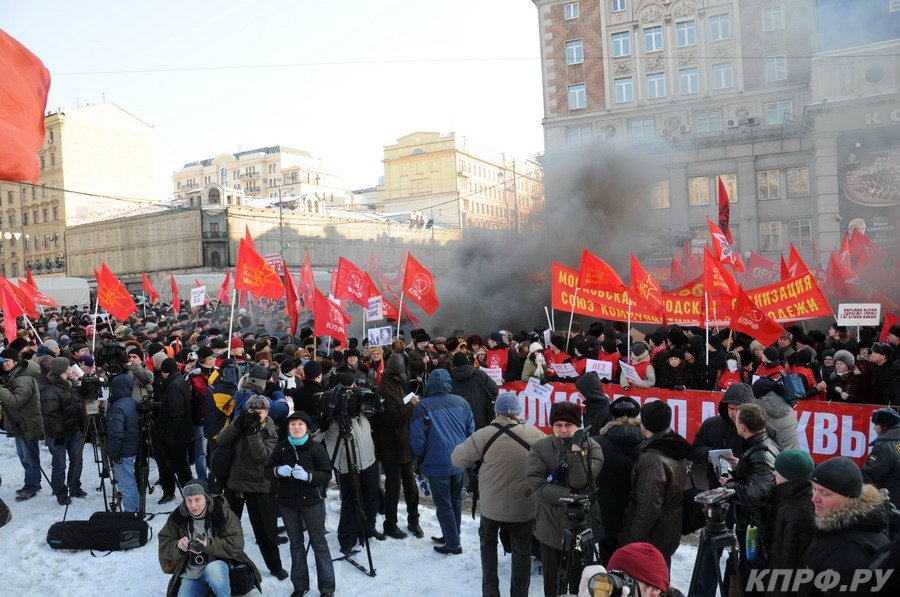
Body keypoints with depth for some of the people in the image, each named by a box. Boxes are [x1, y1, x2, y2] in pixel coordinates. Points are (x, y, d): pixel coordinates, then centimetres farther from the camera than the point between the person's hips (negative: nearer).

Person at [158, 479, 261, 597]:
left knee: (213, 570, -37)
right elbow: (164, 547, 3)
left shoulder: (222, 513, -10)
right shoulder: (177, 518, 0)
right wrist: (178, 546, -19)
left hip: (217, 565, -3)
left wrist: (208, 545, -26)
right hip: (190, 575, 3)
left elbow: (236, 545, -12)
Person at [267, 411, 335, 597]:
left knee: (319, 543, 3)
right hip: (287, 501, 4)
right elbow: (269, 468, 9)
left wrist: (308, 476, -26)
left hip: (312, 500, -3)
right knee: (295, 543, 16)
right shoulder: (281, 448, -1)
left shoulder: (316, 448, -10)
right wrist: (278, 470, -14)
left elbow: (326, 475, -9)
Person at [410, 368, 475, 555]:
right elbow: (471, 431, 7)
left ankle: (453, 544, 12)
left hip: (437, 464, -4)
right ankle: (451, 536, 31)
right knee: (456, 501, 19)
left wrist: (421, 460, 6)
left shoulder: (422, 406, -12)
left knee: (444, 505, 7)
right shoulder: (461, 402, 1)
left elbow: (417, 439, -10)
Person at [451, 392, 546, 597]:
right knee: (521, 551, 19)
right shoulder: (533, 434, -14)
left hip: (491, 506, 0)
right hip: (524, 508, 0)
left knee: (488, 542, 26)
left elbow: (458, 458, -9)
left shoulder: (484, 436, -18)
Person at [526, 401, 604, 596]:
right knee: (551, 581, 16)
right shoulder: (540, 448, -5)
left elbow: (582, 481, -18)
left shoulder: (592, 447, -6)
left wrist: (576, 451, -24)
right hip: (551, 525, 1)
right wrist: (570, 497, -18)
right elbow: (537, 484, -15)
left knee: (579, 580, 11)